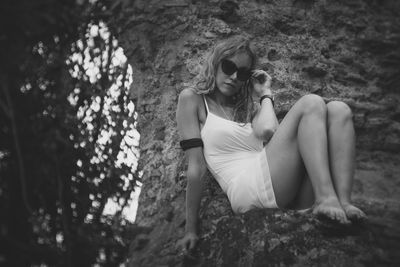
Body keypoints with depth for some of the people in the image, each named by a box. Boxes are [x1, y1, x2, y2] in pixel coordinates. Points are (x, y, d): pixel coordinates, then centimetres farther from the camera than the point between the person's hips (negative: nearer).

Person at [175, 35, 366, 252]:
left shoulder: (246, 106, 26)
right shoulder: (192, 99, 11)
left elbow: (267, 131, -1)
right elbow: (196, 168, -1)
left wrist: (264, 94, 12)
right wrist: (191, 230, -4)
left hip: (288, 197, 6)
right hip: (249, 191, -6)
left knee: (338, 110, -7)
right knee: (311, 104, -12)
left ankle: (343, 202, -25)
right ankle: (325, 197, -29)